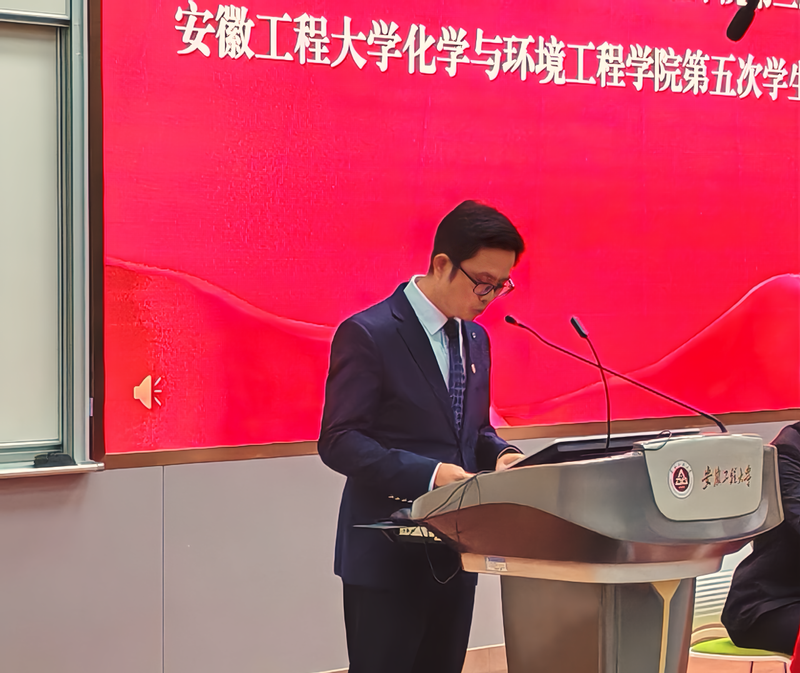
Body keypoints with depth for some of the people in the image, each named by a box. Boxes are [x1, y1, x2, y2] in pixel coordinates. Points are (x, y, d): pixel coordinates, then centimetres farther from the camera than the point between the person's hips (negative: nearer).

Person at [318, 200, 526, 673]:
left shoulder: (475, 339, 13)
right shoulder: (367, 335, -12)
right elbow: (339, 442, -15)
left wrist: (500, 454, -3)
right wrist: (427, 474, -26)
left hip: (454, 554, 7)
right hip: (388, 557, -7)